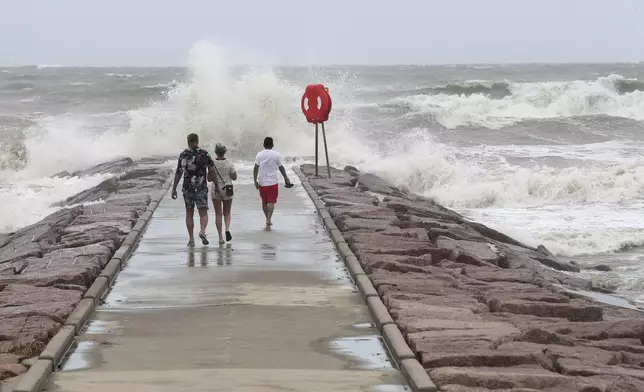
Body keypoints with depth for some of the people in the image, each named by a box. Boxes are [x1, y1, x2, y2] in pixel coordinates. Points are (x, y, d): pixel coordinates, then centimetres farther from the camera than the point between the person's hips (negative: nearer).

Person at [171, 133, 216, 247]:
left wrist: (174, 189, 8)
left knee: (189, 214, 11)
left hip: (187, 188, 1)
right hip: (201, 188, -1)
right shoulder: (204, 154, -2)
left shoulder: (183, 155, 1)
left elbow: (178, 173, 2)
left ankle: (191, 239, 9)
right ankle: (203, 231, -25)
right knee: (203, 213, 2)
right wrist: (216, 184, 3)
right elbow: (212, 170, -6)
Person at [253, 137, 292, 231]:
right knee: (271, 202, -1)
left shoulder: (259, 155, -1)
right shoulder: (276, 155, -3)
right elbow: (281, 168, 3)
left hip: (262, 183, 2)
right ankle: (268, 221, -15)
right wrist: (286, 178, 14)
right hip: (273, 182, -2)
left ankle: (268, 220, 26)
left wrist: (255, 180, -3)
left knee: (264, 202, 15)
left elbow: (256, 168, -5)